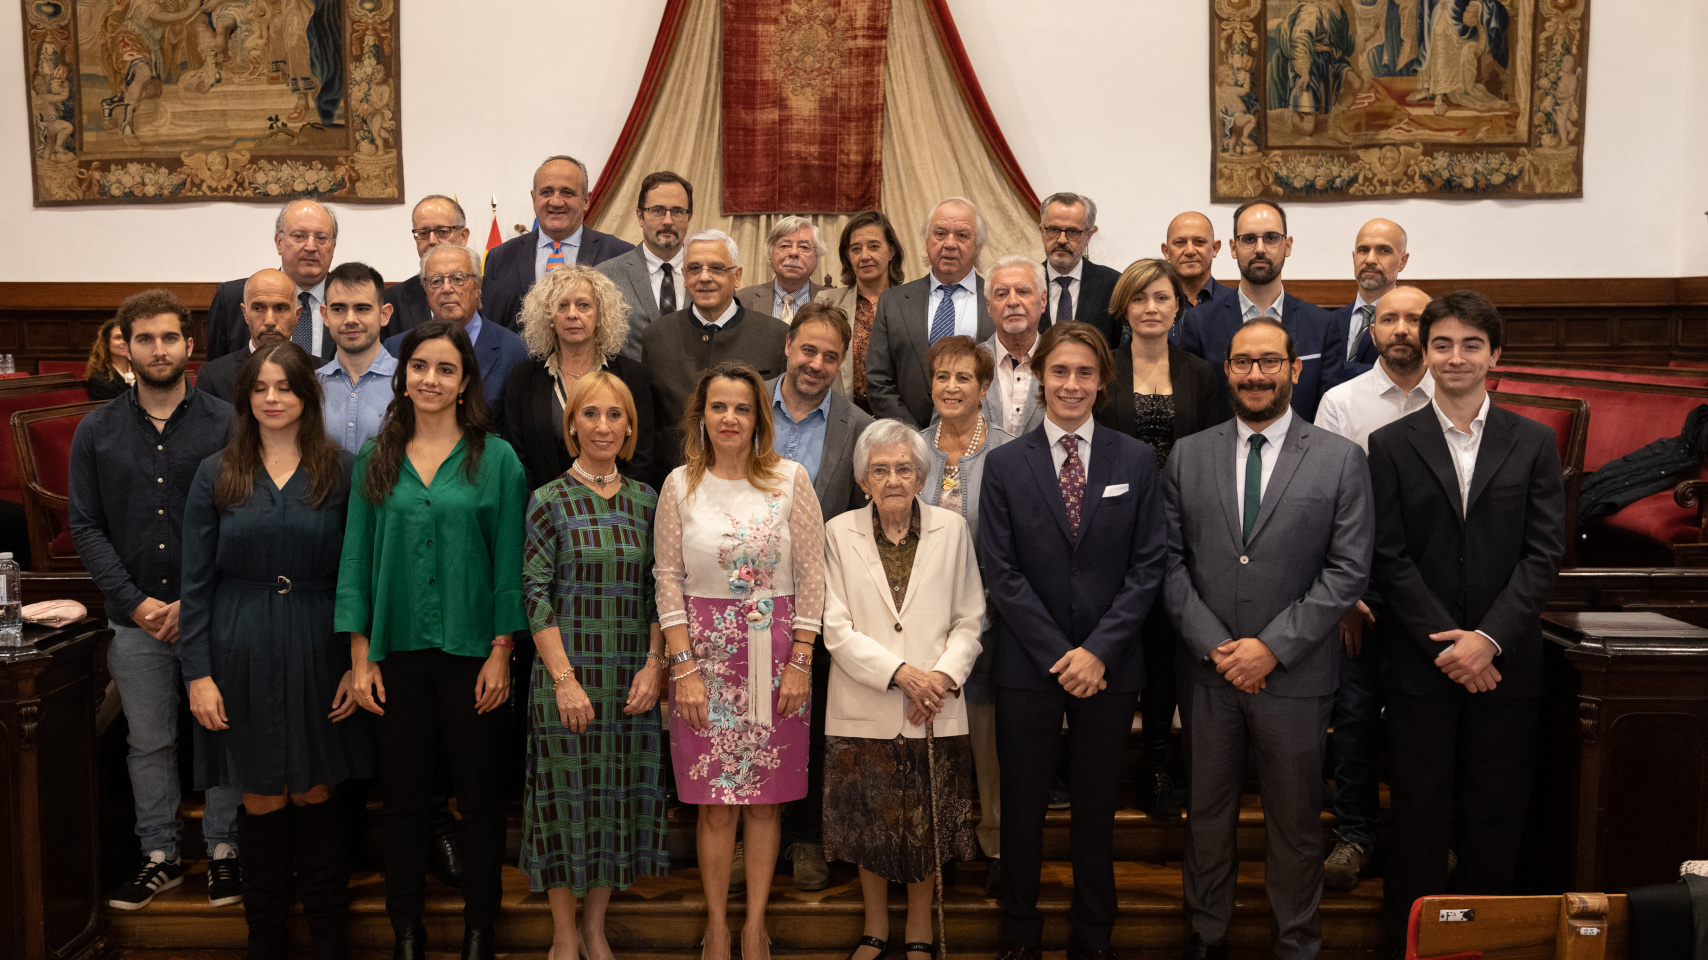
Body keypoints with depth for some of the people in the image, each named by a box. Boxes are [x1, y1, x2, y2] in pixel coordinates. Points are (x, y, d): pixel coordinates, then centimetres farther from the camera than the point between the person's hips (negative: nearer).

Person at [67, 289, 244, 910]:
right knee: (148, 742, 11)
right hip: (134, 620, 2)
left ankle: (223, 850, 20)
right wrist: (135, 601, -6)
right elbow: (86, 527, 4)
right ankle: (159, 856, 24)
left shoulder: (225, 424, -1)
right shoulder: (96, 432, 6)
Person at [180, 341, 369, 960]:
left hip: (318, 653, 0)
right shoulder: (216, 474, 3)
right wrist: (198, 672, -4)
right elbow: (196, 582, 2)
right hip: (242, 657, 1)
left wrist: (359, 663, -5)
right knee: (262, 801, 7)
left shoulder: (340, 472, 1)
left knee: (316, 794, 7)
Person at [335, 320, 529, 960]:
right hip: (396, 651, 2)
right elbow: (356, 556, 6)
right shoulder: (376, 458, 6)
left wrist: (501, 653, -7)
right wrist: (359, 655, 1)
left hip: (471, 651, -2)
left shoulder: (496, 459, -1)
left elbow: (508, 562, -2)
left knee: (481, 797, 6)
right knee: (403, 797, 10)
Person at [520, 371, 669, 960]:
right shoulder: (549, 501, -3)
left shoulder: (646, 501, 7)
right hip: (568, 672, -3)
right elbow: (535, 593, -6)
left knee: (623, 795, 8)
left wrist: (654, 665, -3)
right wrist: (565, 678, -12)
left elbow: (657, 591, 8)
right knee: (568, 796, 4)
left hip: (633, 678, 3)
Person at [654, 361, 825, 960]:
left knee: (765, 798, 6)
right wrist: (683, 665, -6)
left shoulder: (790, 479, 1)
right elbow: (668, 579, 2)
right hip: (704, 650, 0)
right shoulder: (681, 485, 3)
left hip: (776, 655, 0)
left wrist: (800, 661, -5)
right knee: (716, 803, 3)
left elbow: (811, 574, 0)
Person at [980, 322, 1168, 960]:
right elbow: (1002, 573, -3)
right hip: (1027, 665, 0)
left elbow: (1147, 567, -2)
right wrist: (1057, 655, -10)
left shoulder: (1136, 461, 3)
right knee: (1022, 806, 8)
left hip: (1109, 667, 1)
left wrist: (1098, 650, -11)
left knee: (1097, 809, 11)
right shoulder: (1005, 464, 1)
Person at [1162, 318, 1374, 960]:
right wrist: (1214, 644, -10)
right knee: (1206, 814, 14)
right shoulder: (1187, 456, 4)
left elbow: (1348, 570, -7)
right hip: (1206, 670, 2)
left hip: (1294, 674, -2)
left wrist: (1272, 647, -14)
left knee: (1295, 823, 12)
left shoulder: (1341, 461, -2)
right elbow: (1170, 561, 1)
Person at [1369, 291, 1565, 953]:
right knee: (1420, 807, 6)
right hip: (1421, 660, -1)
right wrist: (1445, 643, -11)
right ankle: (1409, 934, 19)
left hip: (1506, 662, 1)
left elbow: (1544, 553, -2)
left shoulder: (1534, 443, 5)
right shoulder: (1391, 445, 2)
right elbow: (1391, 559, -3)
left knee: (1498, 810, 9)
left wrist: (1489, 638, -13)